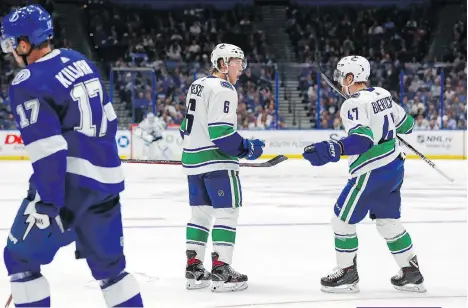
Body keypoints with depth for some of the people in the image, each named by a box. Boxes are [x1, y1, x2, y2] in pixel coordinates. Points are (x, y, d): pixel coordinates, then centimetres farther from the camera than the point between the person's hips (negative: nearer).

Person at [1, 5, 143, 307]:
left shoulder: (28, 84, -13)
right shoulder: (79, 61, 11)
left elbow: (48, 149, -20)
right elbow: (109, 119, 19)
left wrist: (45, 204, -18)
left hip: (70, 181, -8)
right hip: (107, 179, 8)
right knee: (109, 262, 18)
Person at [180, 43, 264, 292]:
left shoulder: (197, 85, 16)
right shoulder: (223, 89, -14)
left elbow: (187, 126, 21)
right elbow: (221, 131, -22)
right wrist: (247, 148, -13)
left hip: (193, 159, 9)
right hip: (217, 161, -9)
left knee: (201, 212, 14)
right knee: (227, 212, -5)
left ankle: (193, 269, 16)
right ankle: (220, 271, -9)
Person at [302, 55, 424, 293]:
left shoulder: (353, 104, -16)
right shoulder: (383, 94, 8)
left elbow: (362, 138, -30)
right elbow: (405, 124, 18)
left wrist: (331, 150, -40)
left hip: (372, 172, -8)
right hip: (395, 167, 9)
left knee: (342, 219, 4)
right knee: (387, 220, 18)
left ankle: (347, 273, 11)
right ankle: (411, 273, 19)